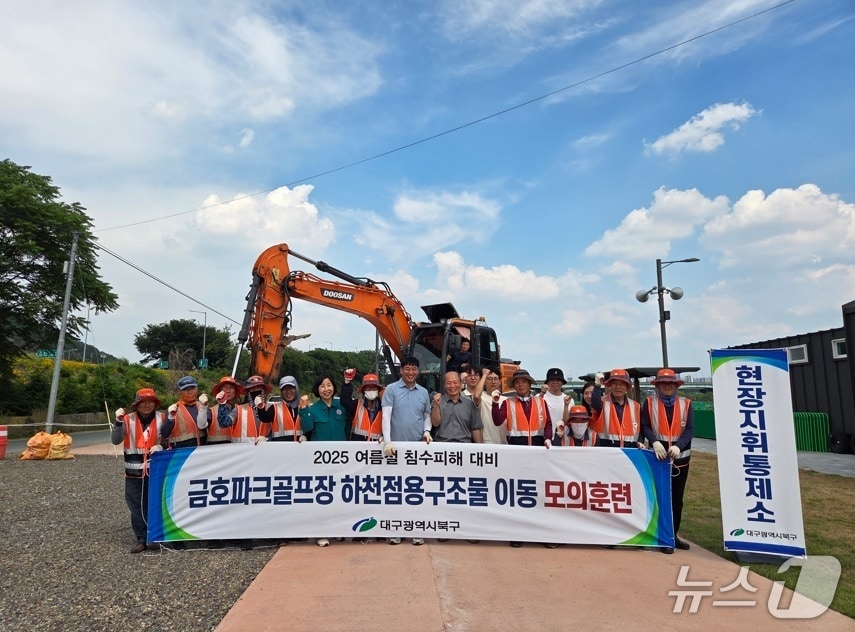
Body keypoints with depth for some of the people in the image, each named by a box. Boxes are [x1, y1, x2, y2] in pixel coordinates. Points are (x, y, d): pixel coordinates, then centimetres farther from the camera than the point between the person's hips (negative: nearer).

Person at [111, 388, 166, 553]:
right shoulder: (128, 420, -2)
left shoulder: (161, 418, -3)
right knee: (137, 507, 7)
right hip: (134, 471, 1)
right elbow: (115, 441, -9)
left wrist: (161, 446, -19)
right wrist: (118, 422, -22)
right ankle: (142, 539, 17)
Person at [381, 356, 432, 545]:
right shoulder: (391, 389, -2)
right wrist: (387, 441, -18)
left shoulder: (423, 392, 9)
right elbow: (386, 416, -9)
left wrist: (427, 430, -3)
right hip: (396, 446, -2)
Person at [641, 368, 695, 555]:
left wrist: (678, 446, -20)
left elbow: (690, 429, -5)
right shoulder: (649, 402, 0)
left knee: (677, 497, 11)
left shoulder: (686, 403, 3)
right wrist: (655, 442, -22)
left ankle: (674, 534, 23)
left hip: (681, 456, 2)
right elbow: (645, 426, -5)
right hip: (658, 455, -2)